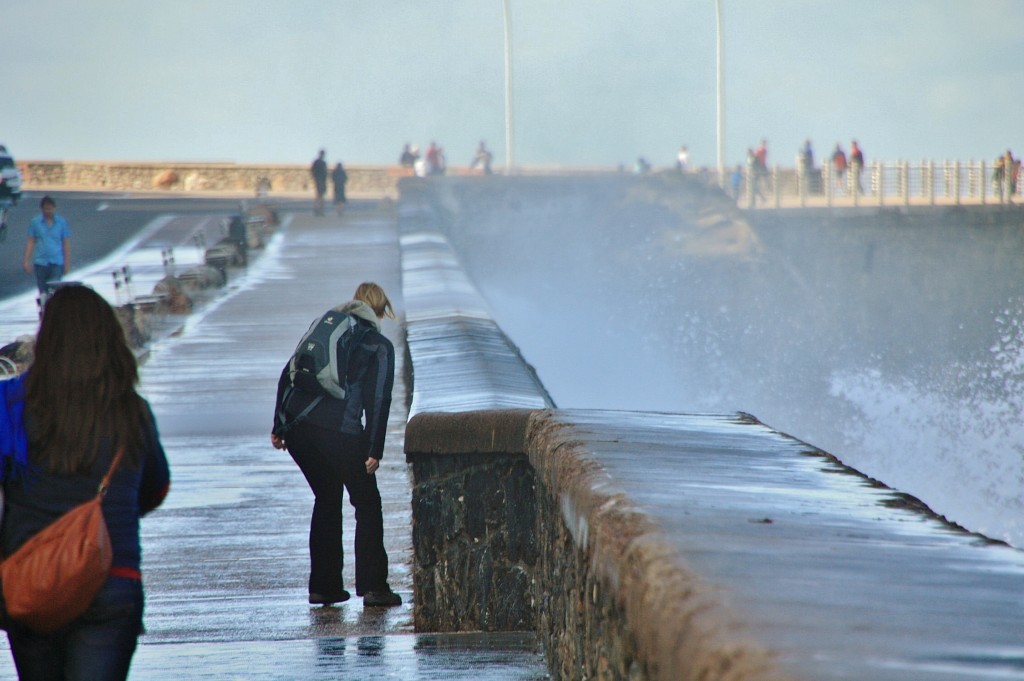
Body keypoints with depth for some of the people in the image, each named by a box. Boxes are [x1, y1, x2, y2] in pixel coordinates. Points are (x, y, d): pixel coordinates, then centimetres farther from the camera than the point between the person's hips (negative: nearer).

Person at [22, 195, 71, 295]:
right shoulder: (35, 222, 3)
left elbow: (66, 244, 4)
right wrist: (26, 261, 1)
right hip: (40, 262, 2)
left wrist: (67, 264, 2)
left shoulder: (62, 222, 1)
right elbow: (30, 242, 6)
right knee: (42, 291, 7)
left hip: (57, 263, -2)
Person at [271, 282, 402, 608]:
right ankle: (372, 586, 0)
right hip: (340, 431, -5)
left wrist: (279, 427, 16)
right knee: (367, 503, 9)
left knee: (326, 499, 21)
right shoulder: (379, 346, 5)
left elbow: (288, 375, 14)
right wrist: (374, 451, -5)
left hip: (296, 425, 5)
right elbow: (378, 401, -5)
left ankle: (323, 585, 19)